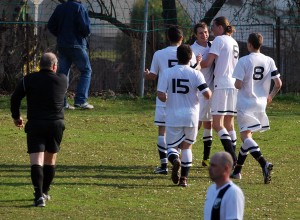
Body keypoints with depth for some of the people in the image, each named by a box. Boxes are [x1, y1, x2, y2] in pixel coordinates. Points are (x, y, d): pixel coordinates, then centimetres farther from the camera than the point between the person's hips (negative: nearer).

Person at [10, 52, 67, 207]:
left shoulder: (28, 80, 0)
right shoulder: (62, 80, 3)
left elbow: (15, 98, 1)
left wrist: (16, 117, 17)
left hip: (35, 125, -2)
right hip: (56, 124, 2)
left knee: (36, 161, -8)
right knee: (50, 159, 20)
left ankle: (39, 195, -24)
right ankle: (45, 192, 29)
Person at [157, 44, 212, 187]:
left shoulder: (167, 73, -3)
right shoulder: (196, 74, -5)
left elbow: (161, 96, -10)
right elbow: (207, 95, -11)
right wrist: (209, 92, 13)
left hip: (173, 117, -1)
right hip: (191, 116, 1)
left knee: (171, 146, 11)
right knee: (187, 146, 16)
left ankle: (175, 160, -24)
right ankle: (184, 178, 10)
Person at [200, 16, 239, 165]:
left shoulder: (219, 40, -6)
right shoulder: (234, 42, 19)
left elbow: (208, 63, -11)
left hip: (222, 85, -8)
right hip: (234, 84, 8)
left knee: (217, 124, -10)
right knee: (229, 124, 12)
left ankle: (231, 157, -21)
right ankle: (233, 157, 11)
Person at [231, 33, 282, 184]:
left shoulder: (244, 61, -10)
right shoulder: (269, 61, 4)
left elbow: (238, 85, -14)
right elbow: (278, 83, 4)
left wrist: (236, 84, 10)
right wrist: (270, 96, 22)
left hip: (245, 104, -6)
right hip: (261, 104, 6)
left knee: (245, 136, -10)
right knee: (247, 135, 18)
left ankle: (264, 164, -32)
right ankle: (237, 170, 24)